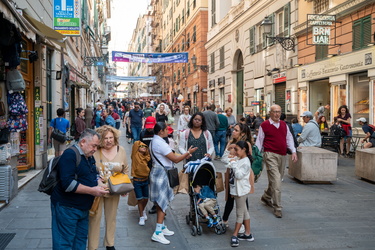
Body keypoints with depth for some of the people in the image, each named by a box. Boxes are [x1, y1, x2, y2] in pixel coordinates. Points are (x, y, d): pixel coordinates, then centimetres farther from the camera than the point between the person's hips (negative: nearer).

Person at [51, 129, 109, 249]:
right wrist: (92, 191, -23)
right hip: (66, 208, -9)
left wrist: (99, 184, 4)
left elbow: (93, 176, 26)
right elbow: (68, 184, -26)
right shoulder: (70, 155, -17)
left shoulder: (90, 157, 12)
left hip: (83, 208, 9)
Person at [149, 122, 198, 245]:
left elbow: (170, 156, 15)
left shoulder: (156, 141, 11)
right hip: (161, 173, -10)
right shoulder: (159, 143, -21)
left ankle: (162, 227, 29)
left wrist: (184, 156, 11)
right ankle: (157, 233, -2)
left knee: (161, 202, 17)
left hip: (159, 171, 10)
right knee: (162, 202, -6)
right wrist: (188, 152, -8)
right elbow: (175, 159, -19)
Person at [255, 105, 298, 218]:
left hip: (282, 156, 6)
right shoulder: (264, 125, -2)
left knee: (277, 179, 16)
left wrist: (293, 151, 5)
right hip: (271, 155, -6)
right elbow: (259, 141, 1)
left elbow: (289, 138, 17)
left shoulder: (284, 125, 14)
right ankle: (277, 208, -5)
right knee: (276, 181, -12)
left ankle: (266, 197, 40)